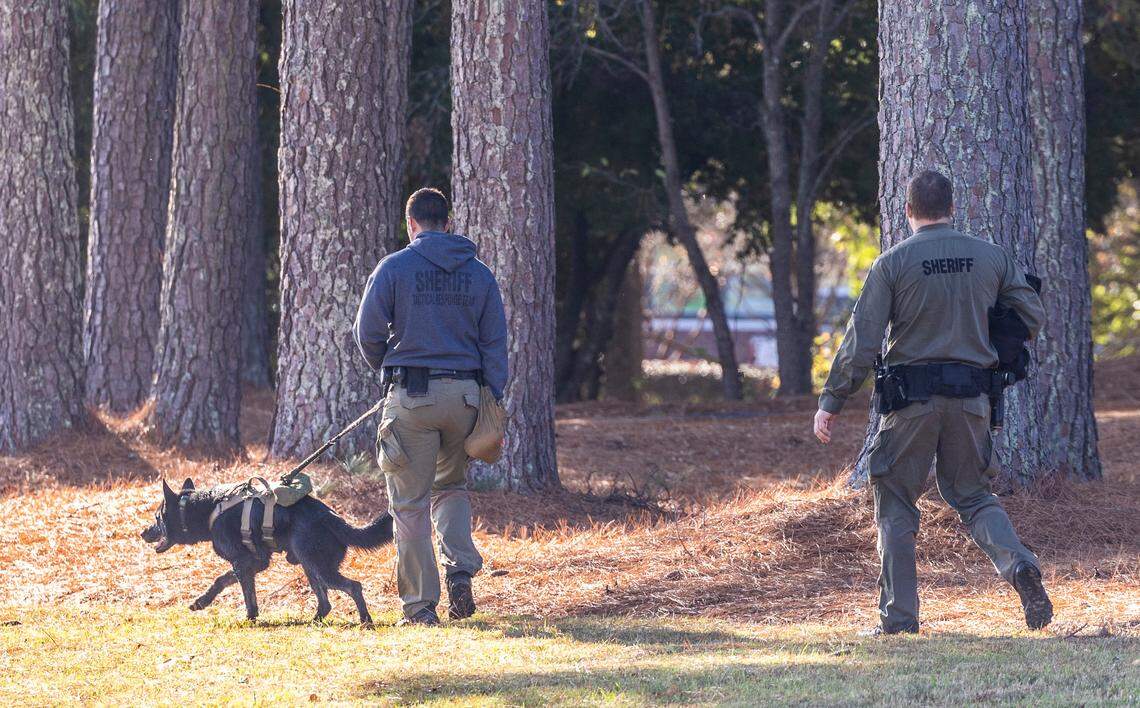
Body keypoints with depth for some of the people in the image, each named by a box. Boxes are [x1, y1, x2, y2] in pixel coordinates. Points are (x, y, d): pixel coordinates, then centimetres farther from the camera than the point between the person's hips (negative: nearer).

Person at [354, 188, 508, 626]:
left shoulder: (394, 268, -3)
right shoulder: (479, 274, 7)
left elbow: (368, 333, -3)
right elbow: (495, 343, 4)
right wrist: (493, 402, 6)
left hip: (410, 394, -3)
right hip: (464, 394, 3)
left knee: (411, 502, 2)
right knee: (452, 486, 22)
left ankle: (420, 604, 1)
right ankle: (461, 570, 1)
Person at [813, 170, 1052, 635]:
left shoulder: (892, 264, -6)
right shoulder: (991, 256, 4)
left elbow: (862, 340, -9)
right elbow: (1032, 315, 7)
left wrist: (831, 402, -3)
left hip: (912, 395, -3)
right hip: (972, 396, 3)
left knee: (895, 504, 8)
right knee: (972, 495, 16)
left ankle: (899, 616, 4)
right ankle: (1018, 564, -12)